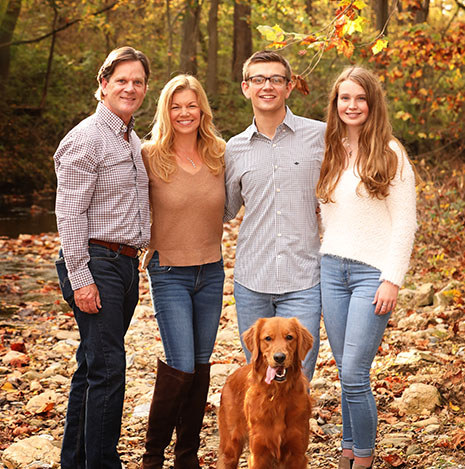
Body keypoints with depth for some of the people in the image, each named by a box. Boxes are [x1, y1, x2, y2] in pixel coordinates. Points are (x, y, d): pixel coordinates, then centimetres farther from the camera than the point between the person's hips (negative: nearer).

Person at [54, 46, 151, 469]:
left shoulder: (133, 140, 15)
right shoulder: (86, 139, -11)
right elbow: (69, 214, -14)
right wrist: (80, 278, -18)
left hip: (127, 261, 8)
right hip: (96, 263, -8)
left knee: (92, 366, 13)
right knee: (107, 368, -8)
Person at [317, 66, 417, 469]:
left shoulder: (390, 154, -4)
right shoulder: (330, 153, 12)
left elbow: (405, 223, -7)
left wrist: (392, 280, -12)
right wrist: (327, 262, 13)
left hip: (372, 272, -5)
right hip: (331, 269, 5)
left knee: (354, 375, -8)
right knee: (345, 372, 9)